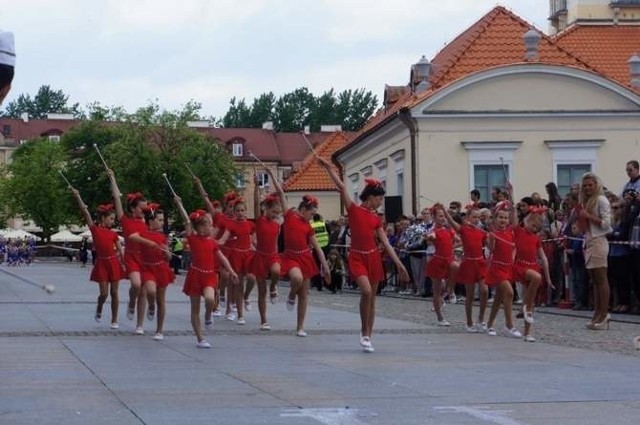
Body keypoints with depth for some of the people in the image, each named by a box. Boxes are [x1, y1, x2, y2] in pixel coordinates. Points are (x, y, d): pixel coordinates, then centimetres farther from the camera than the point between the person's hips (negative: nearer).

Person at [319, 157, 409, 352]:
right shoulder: (353, 209, -3)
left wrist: (399, 264, 4)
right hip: (357, 257, -5)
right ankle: (364, 332, -6)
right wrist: (329, 167, -15)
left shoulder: (376, 218, 9)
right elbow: (341, 186, -11)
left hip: (373, 257, 5)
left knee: (372, 298, 7)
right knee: (366, 291, -23)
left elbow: (386, 244, 8)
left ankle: (368, 337, 16)